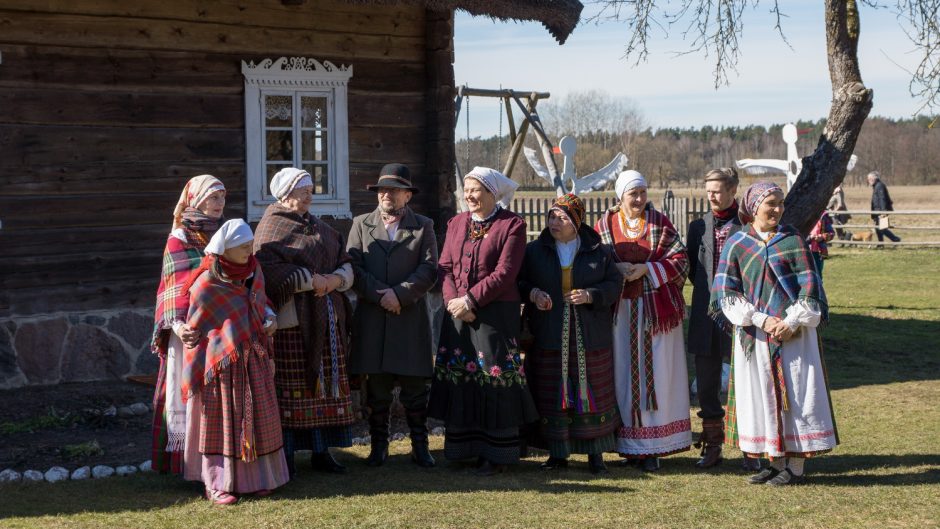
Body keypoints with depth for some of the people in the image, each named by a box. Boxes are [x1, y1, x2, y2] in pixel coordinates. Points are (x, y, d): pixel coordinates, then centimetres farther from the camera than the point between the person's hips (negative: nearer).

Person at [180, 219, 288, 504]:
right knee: (221, 422, 0)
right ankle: (217, 485, 7)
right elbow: (194, 328, -4)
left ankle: (254, 477, 19)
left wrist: (270, 318, -1)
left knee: (256, 421, 9)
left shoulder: (253, 271, 4)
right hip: (222, 366, -6)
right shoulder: (206, 284, -13)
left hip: (254, 363, 6)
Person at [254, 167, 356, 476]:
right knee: (289, 386, -3)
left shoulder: (319, 228, 17)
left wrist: (335, 280, -9)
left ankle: (321, 451, 13)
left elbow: (345, 264, 13)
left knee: (324, 384, 7)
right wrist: (312, 280, -18)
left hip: (325, 321, 7)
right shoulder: (271, 228, -3)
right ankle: (284, 454, 3)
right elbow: (269, 268, -18)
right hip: (290, 320, -7)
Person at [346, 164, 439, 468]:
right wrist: (380, 294, -13)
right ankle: (378, 447, 13)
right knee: (376, 388, 5)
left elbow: (429, 270, -3)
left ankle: (420, 447, 10)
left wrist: (399, 294, -14)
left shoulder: (423, 226, 8)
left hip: (411, 318, -1)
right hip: (371, 320, 1)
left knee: (415, 386, 2)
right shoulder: (361, 225, 11)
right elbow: (353, 268, 0)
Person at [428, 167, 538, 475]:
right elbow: (444, 267, 8)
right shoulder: (456, 224, 14)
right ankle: (463, 447, 14)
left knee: (493, 378, -4)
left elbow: (505, 273, -12)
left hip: (495, 314, -5)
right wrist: (453, 301, -9)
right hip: (458, 314, 5)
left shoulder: (512, 225, -4)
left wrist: (470, 300, -16)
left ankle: (496, 453, 3)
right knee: (459, 377, 6)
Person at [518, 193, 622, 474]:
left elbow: (615, 283, 3)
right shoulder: (534, 251, 6)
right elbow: (518, 282, 10)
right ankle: (557, 452, 11)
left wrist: (590, 295, -14)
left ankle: (595, 453, 12)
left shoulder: (598, 252, 4)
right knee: (550, 395, 1)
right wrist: (532, 293, -11)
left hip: (590, 339, -1)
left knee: (593, 395, 2)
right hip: (548, 338, 1)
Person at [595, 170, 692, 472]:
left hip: (656, 309, 0)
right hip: (620, 310, 1)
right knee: (625, 375, 1)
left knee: (656, 375, -2)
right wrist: (615, 269, -12)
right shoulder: (605, 224, 5)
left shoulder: (660, 223, 4)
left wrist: (646, 269, -12)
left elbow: (681, 262, 0)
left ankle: (652, 447, 3)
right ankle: (629, 445, 8)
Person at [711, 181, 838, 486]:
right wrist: (761, 319, -12)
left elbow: (809, 285, -2)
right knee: (761, 397, 5)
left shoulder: (793, 240, 2)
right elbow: (726, 291, -2)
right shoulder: (736, 244, 4)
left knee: (795, 395, -2)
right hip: (754, 335, 2)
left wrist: (792, 322, -15)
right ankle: (776, 463, 16)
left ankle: (796, 467, 4)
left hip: (793, 333, -2)